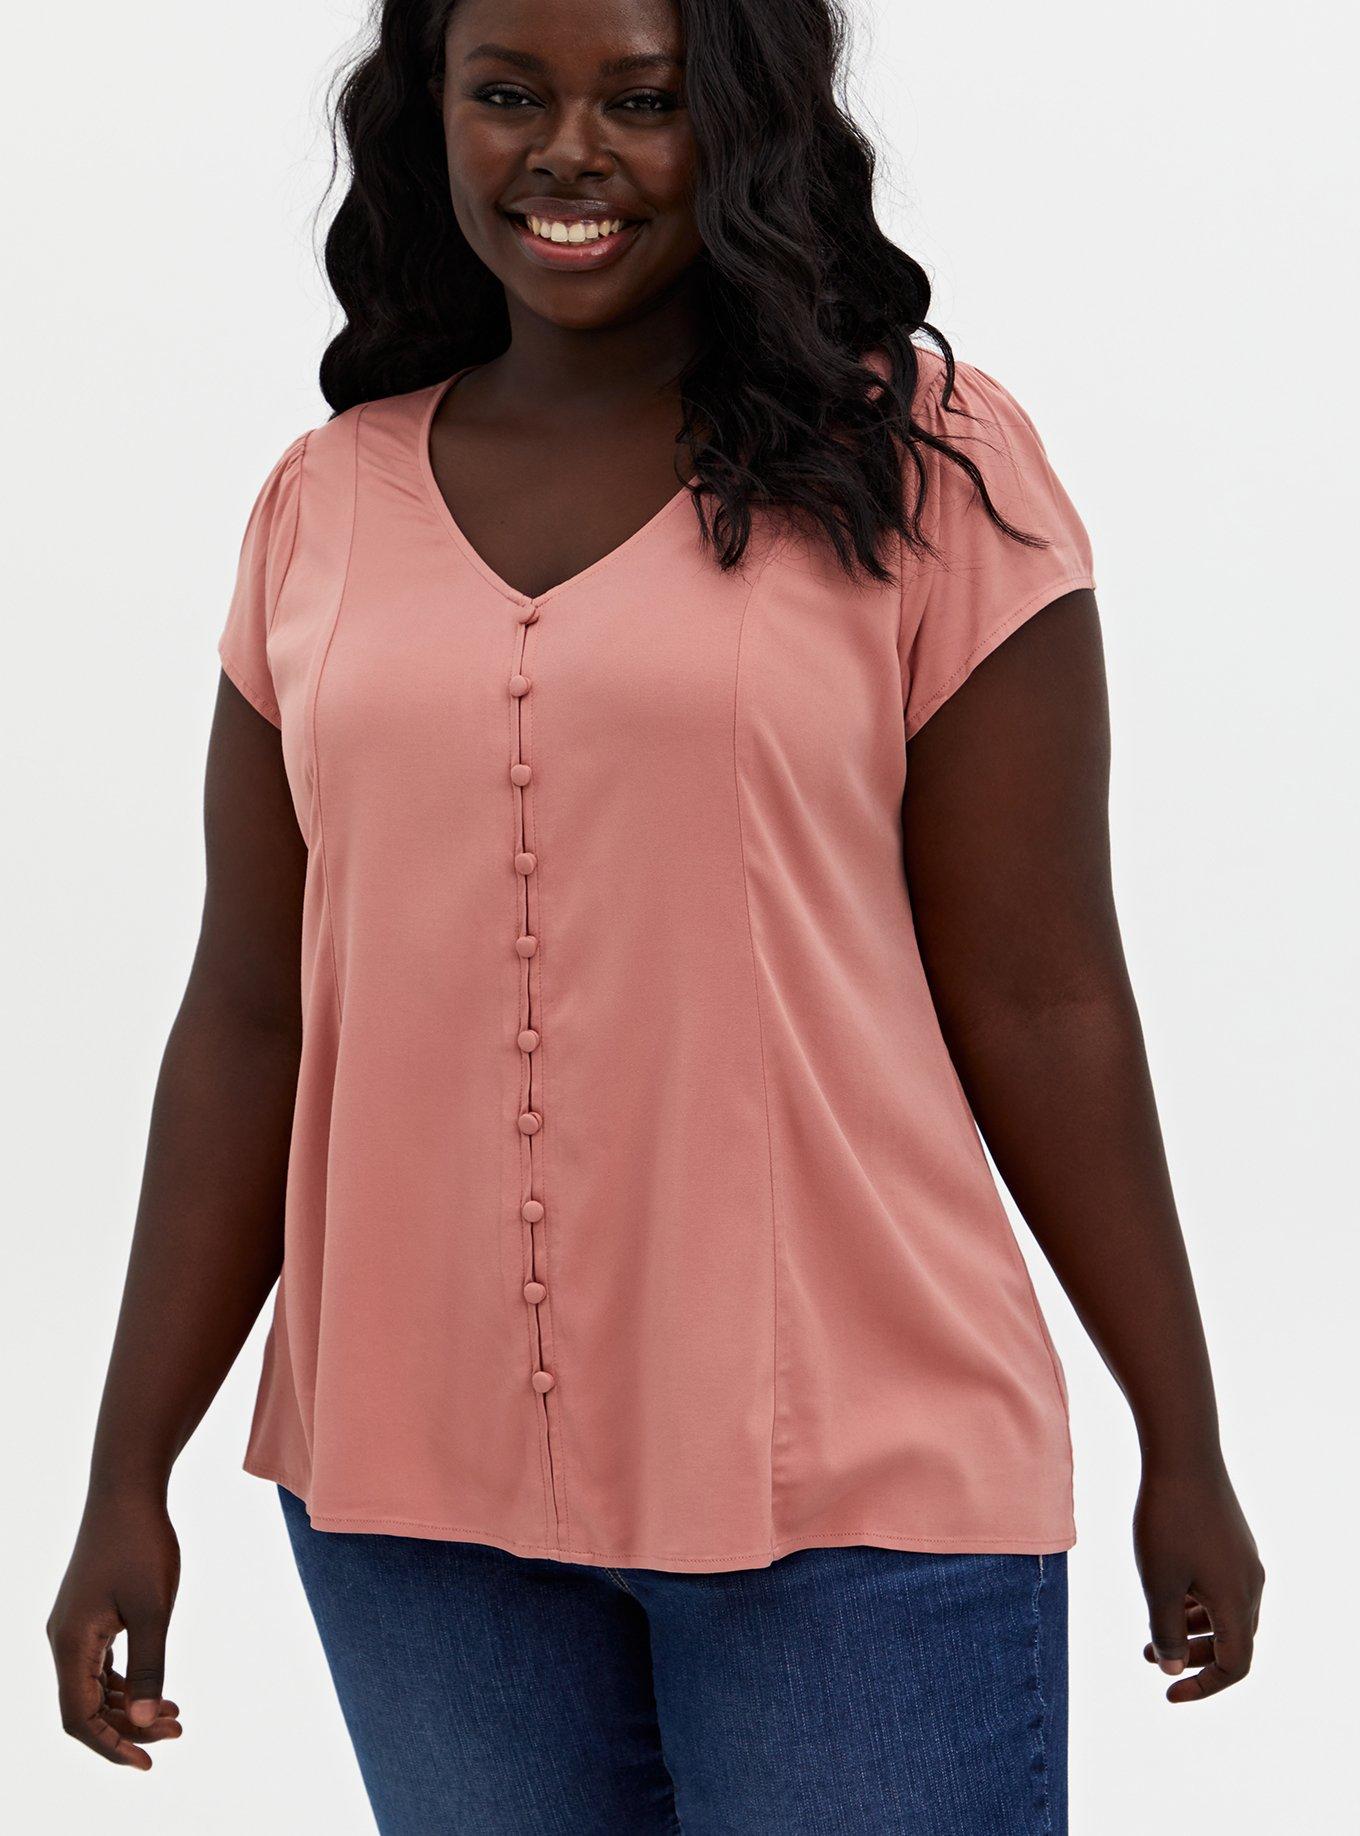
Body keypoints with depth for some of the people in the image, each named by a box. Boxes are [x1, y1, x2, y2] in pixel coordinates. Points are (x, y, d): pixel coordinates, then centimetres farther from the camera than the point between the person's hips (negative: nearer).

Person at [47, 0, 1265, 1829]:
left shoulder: (921, 464, -2)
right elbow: (249, 1017, 9)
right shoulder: (324, 506, 8)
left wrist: (1184, 1448, 1)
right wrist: (129, 1475, 8)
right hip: (414, 1483, 3)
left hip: (852, 1478, -3)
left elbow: (1039, 1000, -2)